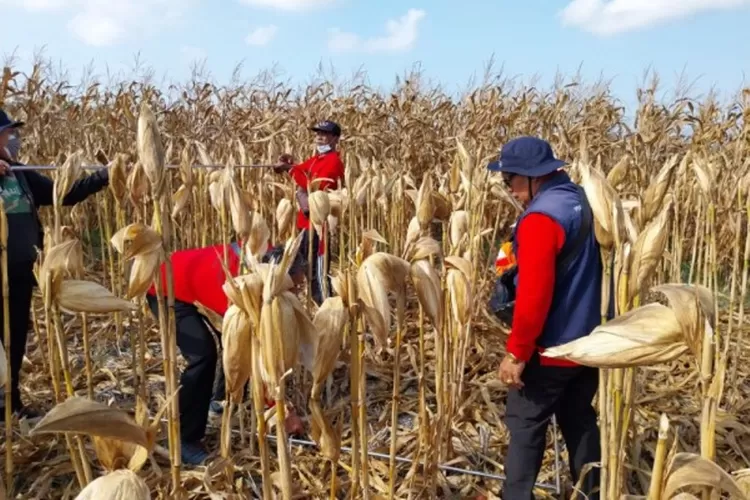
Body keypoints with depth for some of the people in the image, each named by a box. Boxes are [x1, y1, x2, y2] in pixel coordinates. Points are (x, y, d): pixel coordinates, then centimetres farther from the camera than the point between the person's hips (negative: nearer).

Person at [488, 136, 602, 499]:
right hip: (588, 341, 9)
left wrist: (516, 351, -20)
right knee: (580, 421, 20)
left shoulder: (541, 217, -23)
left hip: (551, 348, -9)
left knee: (525, 423, 6)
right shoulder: (585, 201, 6)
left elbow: (534, 294, -28)